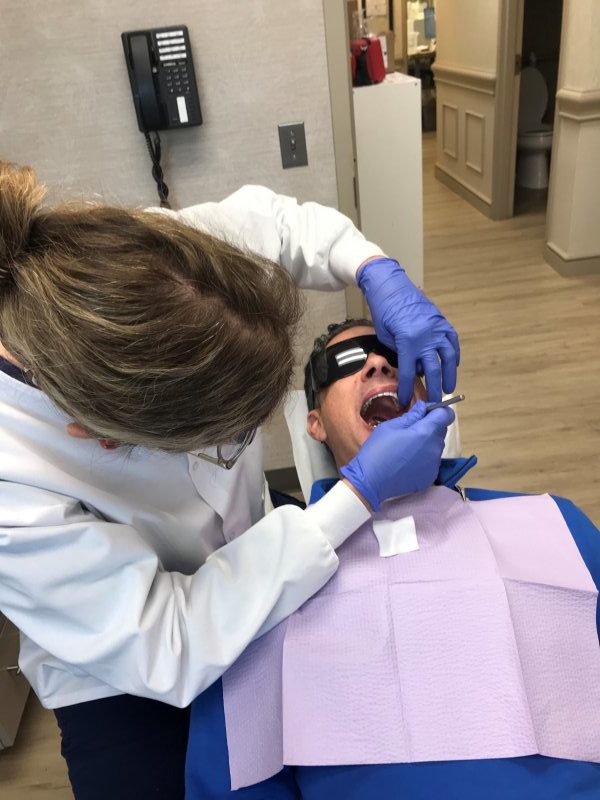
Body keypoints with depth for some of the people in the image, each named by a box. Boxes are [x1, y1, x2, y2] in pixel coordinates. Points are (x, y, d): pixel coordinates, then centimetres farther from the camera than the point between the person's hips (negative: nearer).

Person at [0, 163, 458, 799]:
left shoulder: (129, 266, -28)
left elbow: (268, 219, -9)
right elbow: (167, 652, -31)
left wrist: (381, 275, -26)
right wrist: (361, 493, -34)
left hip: (249, 549, 4)